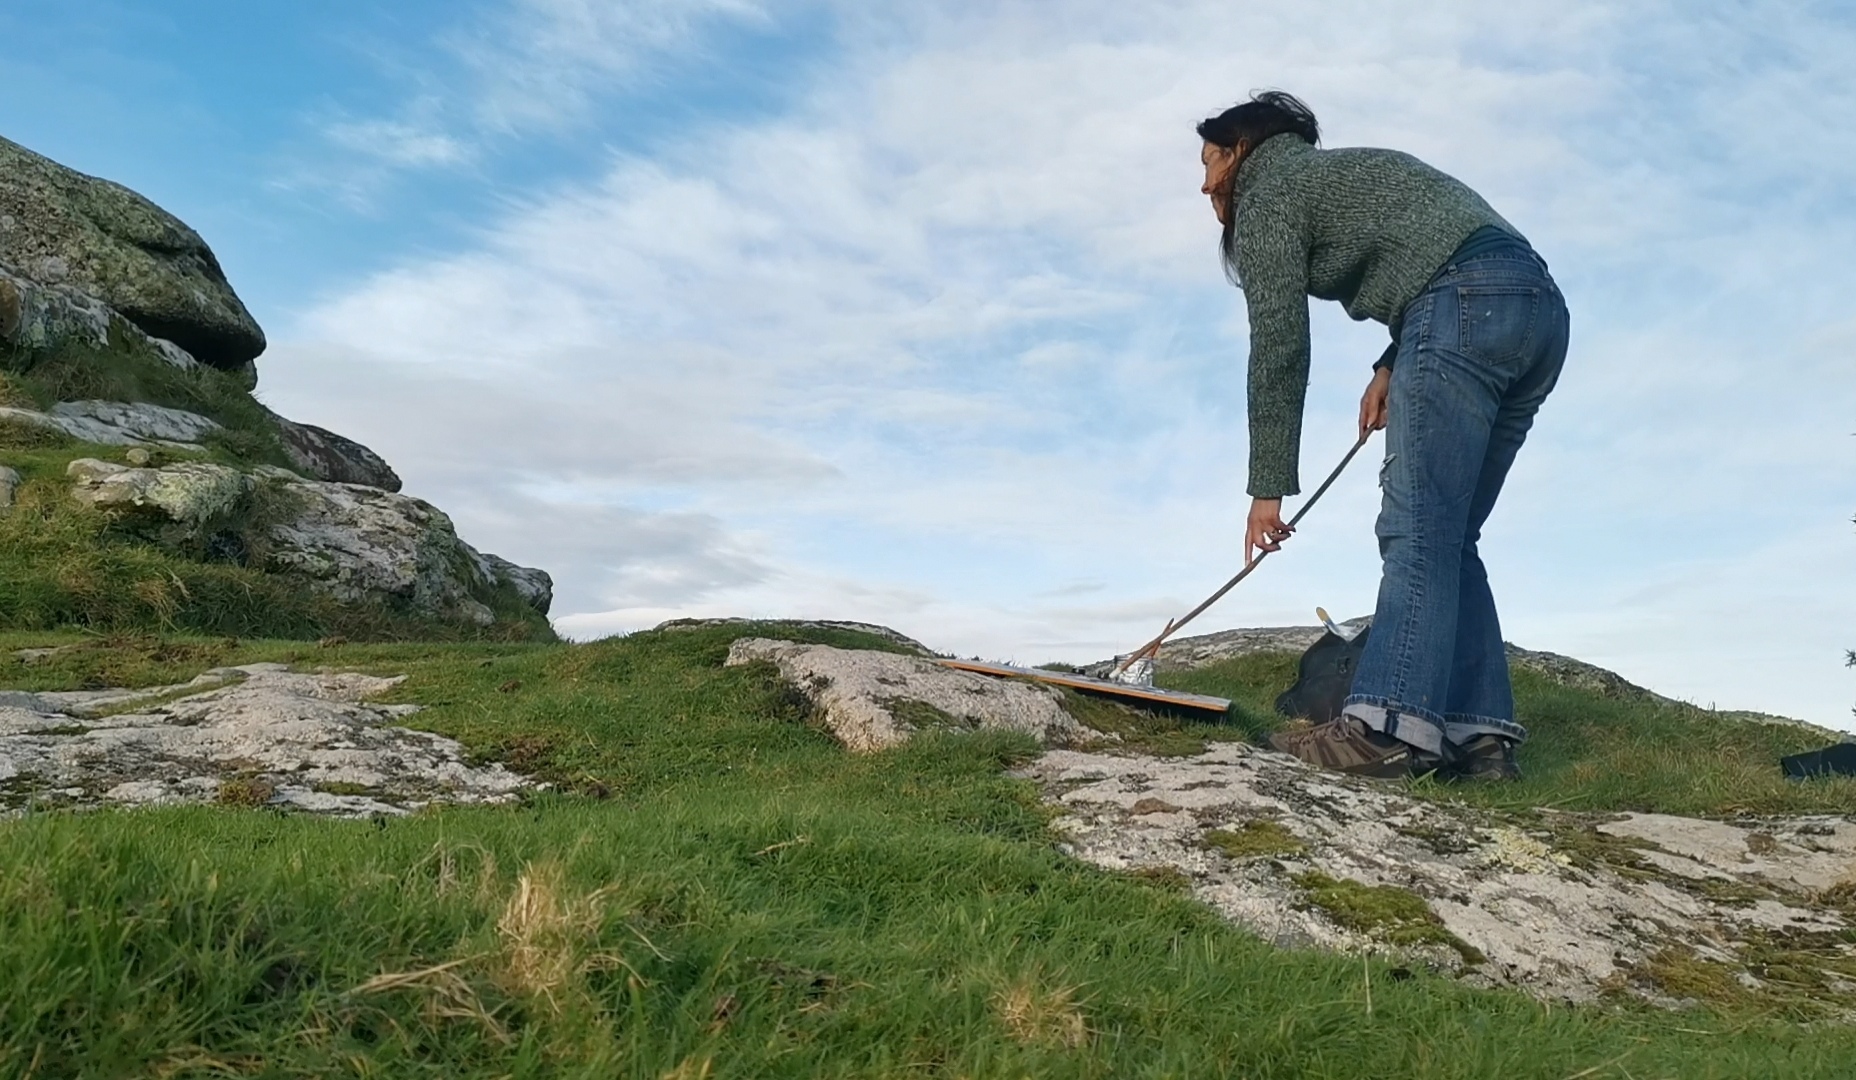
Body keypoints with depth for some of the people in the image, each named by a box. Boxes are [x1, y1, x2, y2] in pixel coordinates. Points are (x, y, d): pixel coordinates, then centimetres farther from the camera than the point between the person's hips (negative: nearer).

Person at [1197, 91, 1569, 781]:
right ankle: (1479, 736, 0)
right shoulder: (1341, 175, 33)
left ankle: (1389, 727, -24)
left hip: (1470, 304, -9)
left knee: (1416, 530, -15)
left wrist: (1268, 489, -1)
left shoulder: (1268, 192, 7)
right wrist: (1392, 365, 13)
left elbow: (1279, 348, -1)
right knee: (1446, 537, 6)